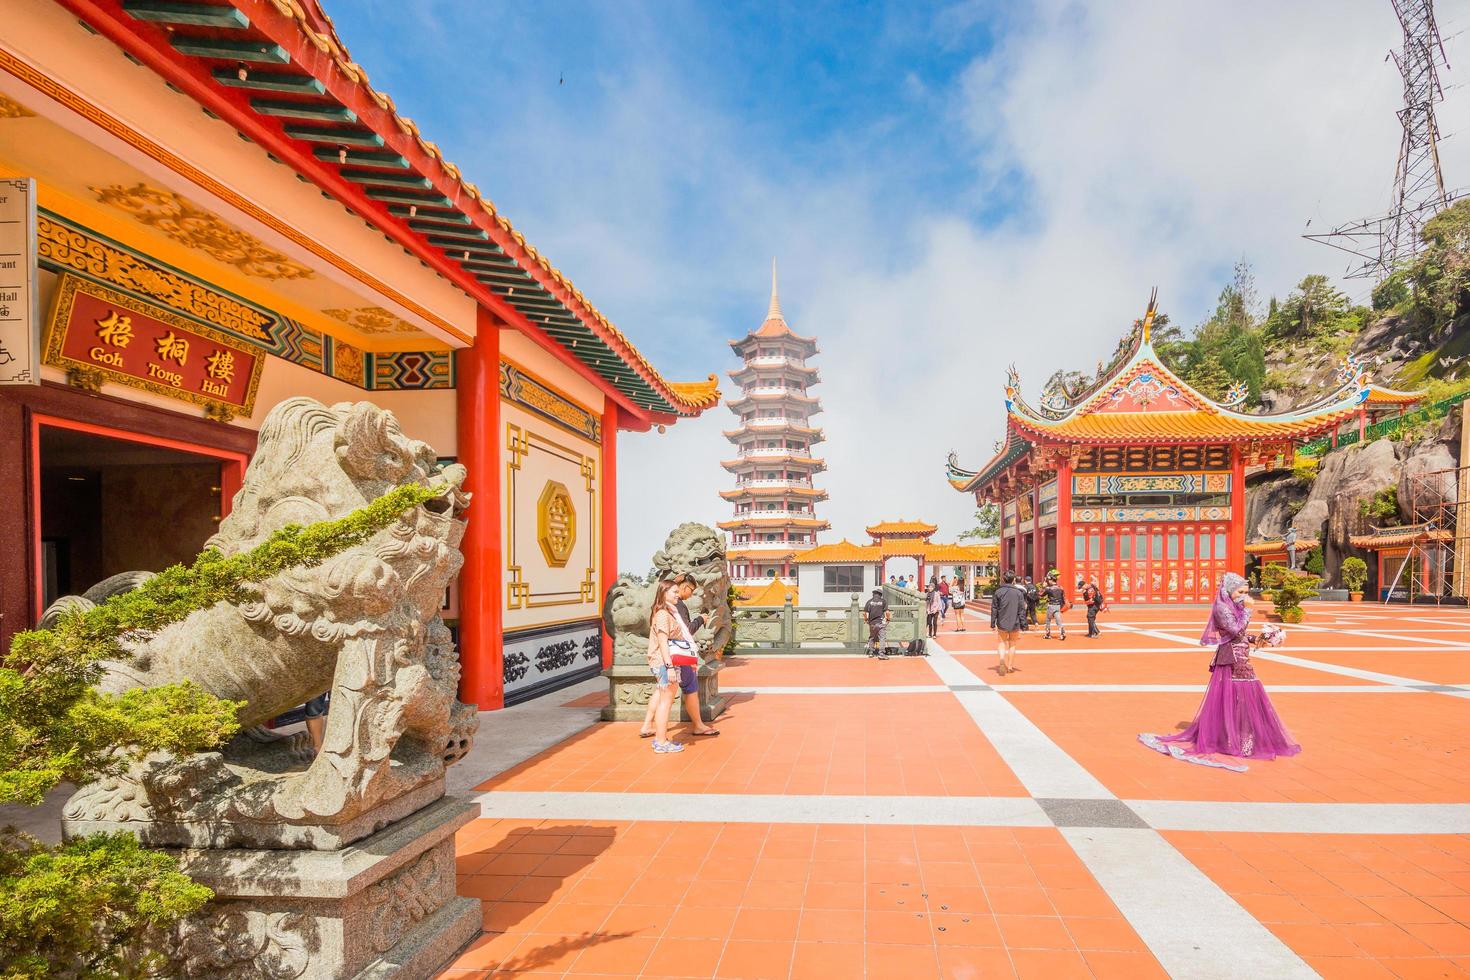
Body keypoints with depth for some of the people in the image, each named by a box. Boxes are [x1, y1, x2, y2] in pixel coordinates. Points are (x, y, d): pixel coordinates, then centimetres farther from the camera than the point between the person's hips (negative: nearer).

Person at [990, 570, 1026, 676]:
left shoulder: (998, 592, -4)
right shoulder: (1019, 592, -6)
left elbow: (994, 609, -1)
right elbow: (1022, 610, -4)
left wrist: (993, 624, 7)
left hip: (1002, 623, 0)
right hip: (1015, 623, 0)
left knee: (1003, 643, 10)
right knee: (1012, 644, 15)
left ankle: (1002, 659, -17)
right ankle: (1010, 666, 22)